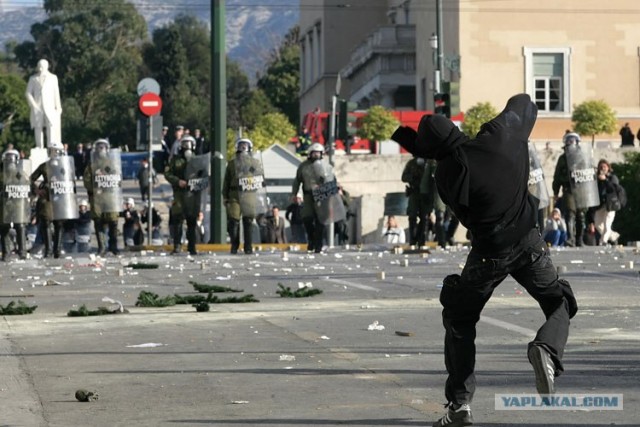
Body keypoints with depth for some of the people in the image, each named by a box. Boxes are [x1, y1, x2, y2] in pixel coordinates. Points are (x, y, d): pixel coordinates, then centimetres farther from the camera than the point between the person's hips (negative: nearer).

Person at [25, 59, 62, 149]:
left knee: (52, 127, -15)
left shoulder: (53, 78, 9)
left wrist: (58, 107, 3)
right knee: (38, 128, -2)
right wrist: (33, 105, -8)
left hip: (49, 107, -1)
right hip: (37, 108, 1)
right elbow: (28, 93, 5)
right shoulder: (33, 79, 8)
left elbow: (56, 93, 9)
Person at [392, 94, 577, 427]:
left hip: (489, 254, -2)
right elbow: (524, 104, 11)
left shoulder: (448, 173, -20)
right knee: (559, 303, 20)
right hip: (530, 244, 2)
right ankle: (547, 350, -14)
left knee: (458, 319, 17)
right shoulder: (504, 133, -11)